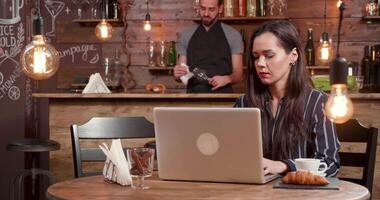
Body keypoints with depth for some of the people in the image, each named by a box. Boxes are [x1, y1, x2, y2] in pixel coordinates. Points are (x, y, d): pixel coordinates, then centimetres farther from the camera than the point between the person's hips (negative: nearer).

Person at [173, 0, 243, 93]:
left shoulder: (232, 35, 3)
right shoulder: (186, 36, 10)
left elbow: (238, 73, 2)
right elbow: (181, 72, 11)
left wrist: (227, 79, -18)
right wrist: (178, 73, -11)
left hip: (222, 95, -2)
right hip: (194, 95, 3)